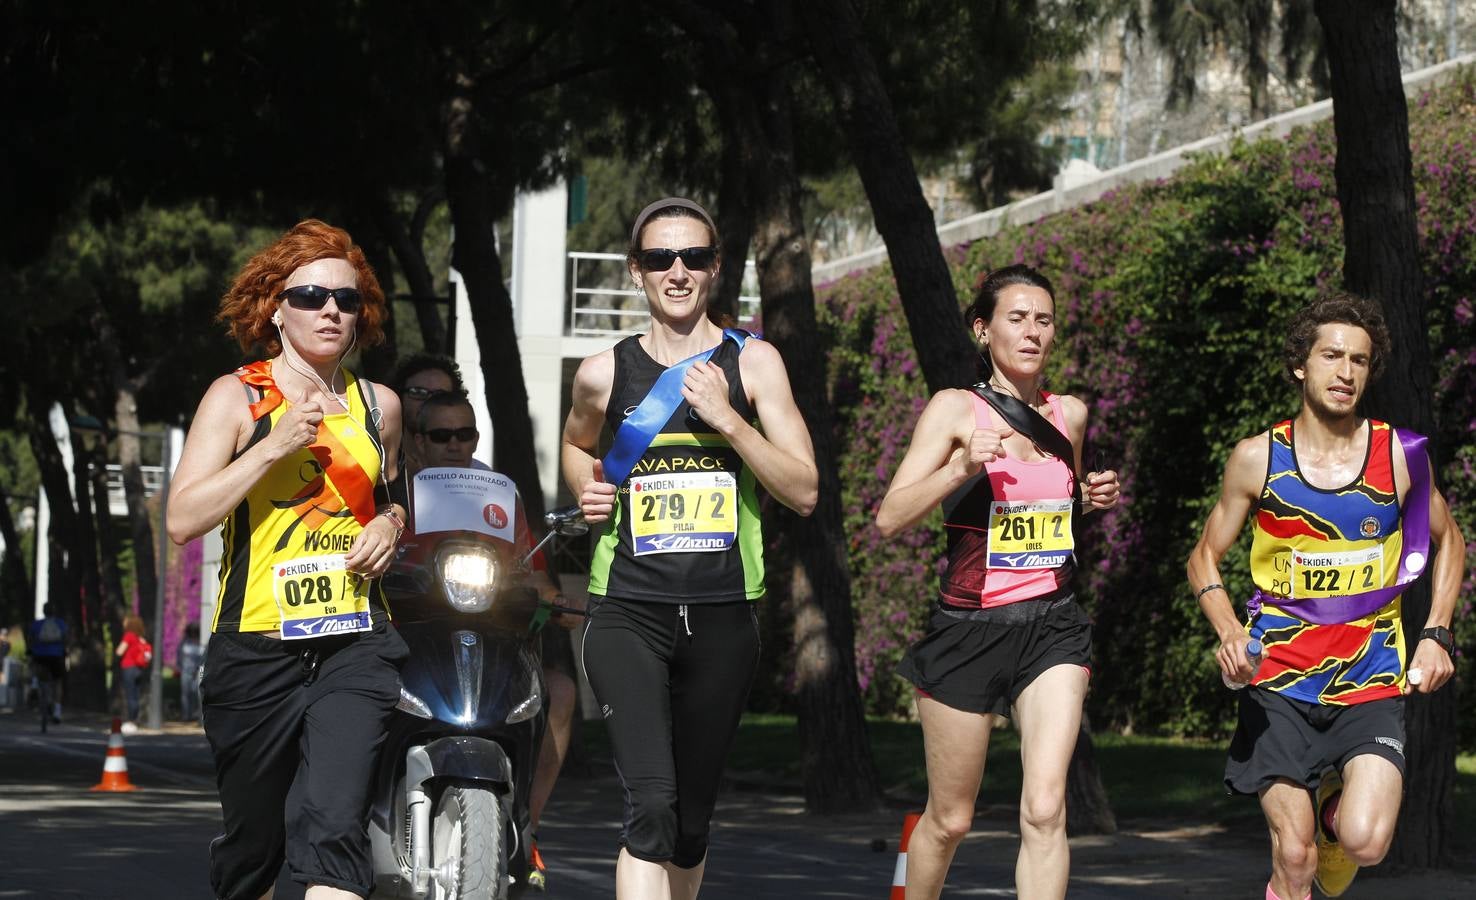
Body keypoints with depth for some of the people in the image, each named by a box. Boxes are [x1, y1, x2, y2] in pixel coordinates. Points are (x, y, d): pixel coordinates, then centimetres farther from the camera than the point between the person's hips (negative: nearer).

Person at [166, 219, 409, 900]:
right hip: (256, 644, -1)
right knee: (252, 840, 10)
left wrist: (390, 524, 8)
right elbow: (182, 519, -9)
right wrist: (277, 444, -17)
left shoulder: (378, 403, 13)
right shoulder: (238, 396, 1)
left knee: (332, 825, -19)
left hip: (356, 645, 1)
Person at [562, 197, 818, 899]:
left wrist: (728, 420, -13)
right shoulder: (604, 374, 6)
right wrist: (587, 489, 8)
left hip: (721, 615, 2)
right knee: (651, 806, -20)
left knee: (692, 817, 12)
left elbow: (804, 493, -2)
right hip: (628, 611, -1)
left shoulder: (753, 362, 4)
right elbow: (576, 443, 30)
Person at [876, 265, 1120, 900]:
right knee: (950, 820, 9)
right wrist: (960, 468, -25)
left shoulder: (1070, 414, 9)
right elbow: (890, 518, -11)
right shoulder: (955, 408, -3)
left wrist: (1090, 499, 6)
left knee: (1044, 810, -16)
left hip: (1052, 628, 2)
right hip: (968, 628, -2)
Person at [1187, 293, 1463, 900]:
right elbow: (1205, 559, 9)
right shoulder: (1257, 458, -1)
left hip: (1371, 680, 0)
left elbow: (1448, 540, 18)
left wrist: (1436, 634, 6)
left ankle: (1336, 806, 17)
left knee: (1366, 842, -17)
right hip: (1279, 679, 0)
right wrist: (1229, 634, -10)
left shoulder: (1400, 456, 1)